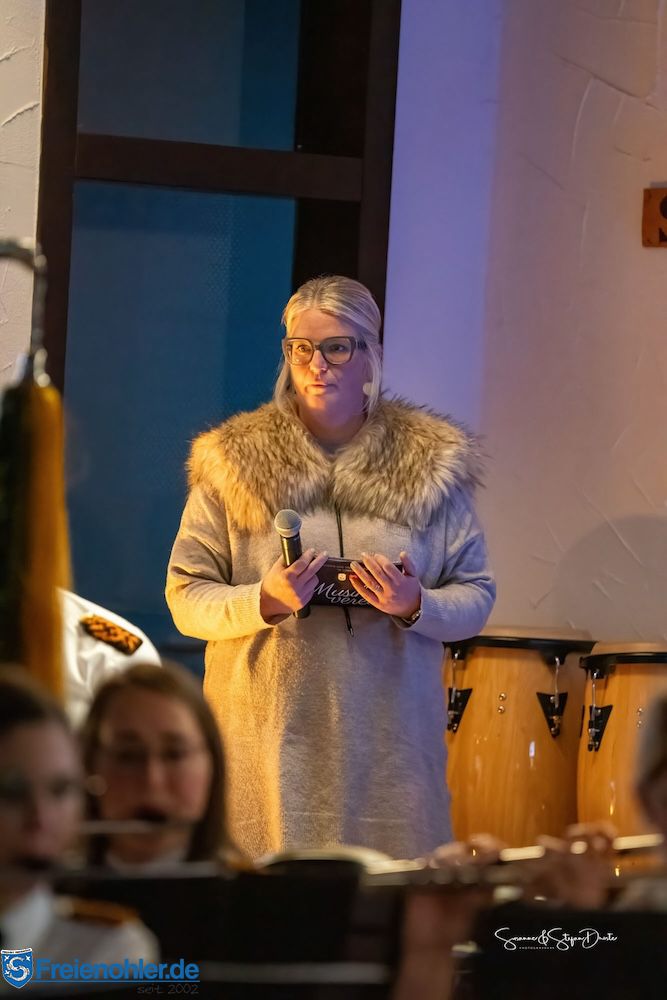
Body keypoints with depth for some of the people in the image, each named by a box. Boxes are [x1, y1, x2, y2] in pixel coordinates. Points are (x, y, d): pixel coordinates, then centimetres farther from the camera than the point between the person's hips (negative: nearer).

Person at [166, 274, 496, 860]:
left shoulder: (431, 464, 7)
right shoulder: (235, 463, 5)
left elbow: (476, 597, 9)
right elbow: (186, 598, 4)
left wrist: (416, 605, -11)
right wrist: (263, 601, -14)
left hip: (389, 742, 1)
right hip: (266, 740, -1)